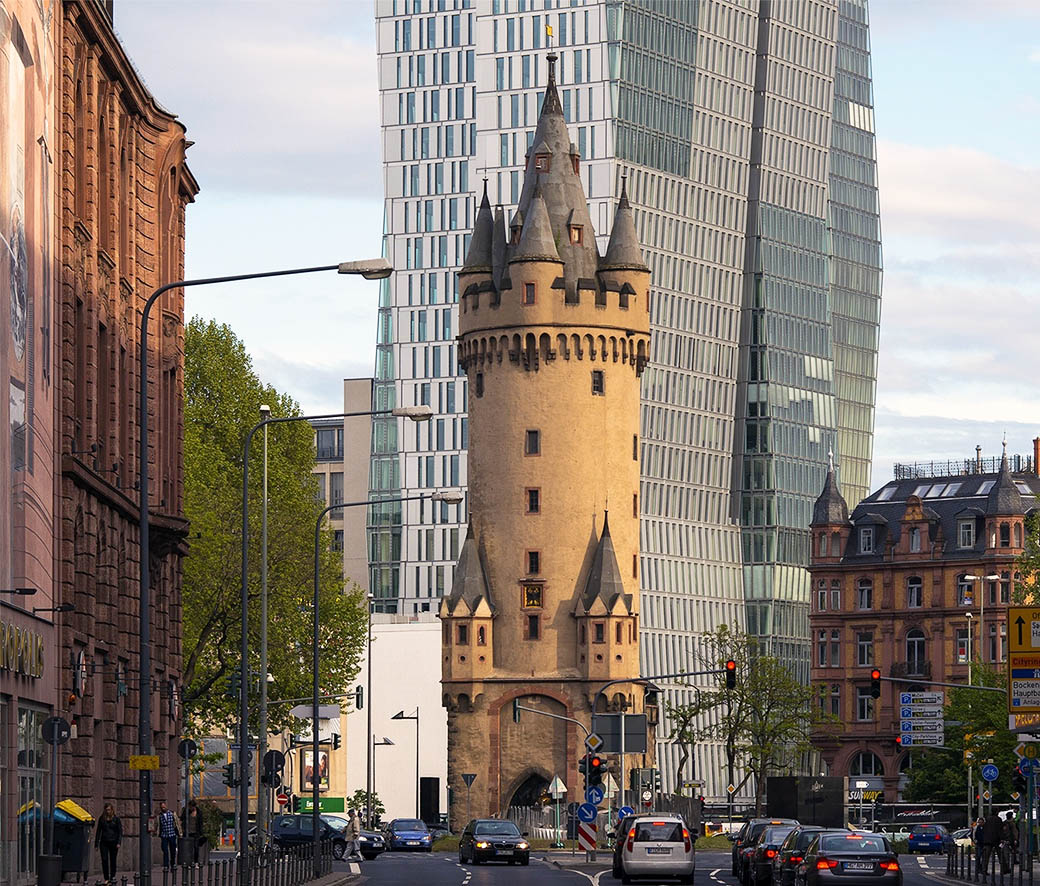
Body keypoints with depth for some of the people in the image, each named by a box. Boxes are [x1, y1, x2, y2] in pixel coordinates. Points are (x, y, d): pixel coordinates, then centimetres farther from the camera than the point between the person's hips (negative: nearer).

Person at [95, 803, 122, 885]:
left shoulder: (116, 819, 1)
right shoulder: (102, 819, 7)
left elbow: (120, 831, 0)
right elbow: (98, 831, 11)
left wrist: (118, 843, -10)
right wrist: (96, 844, 8)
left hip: (113, 842, -1)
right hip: (104, 843, 1)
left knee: (112, 861, 4)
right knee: (104, 860, -8)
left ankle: (112, 877, 15)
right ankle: (106, 878, -4)